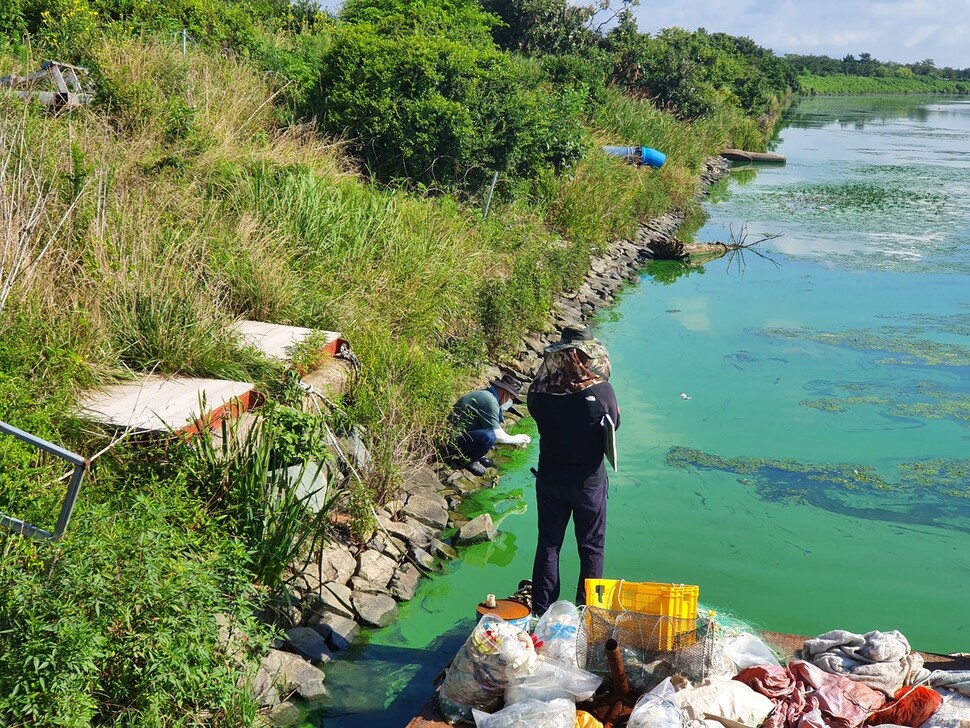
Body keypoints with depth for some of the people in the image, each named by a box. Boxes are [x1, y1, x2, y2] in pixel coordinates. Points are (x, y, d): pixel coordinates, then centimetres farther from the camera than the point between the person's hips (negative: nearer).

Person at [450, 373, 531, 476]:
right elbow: (497, 435, -19)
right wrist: (515, 439, -2)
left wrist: (513, 441, 17)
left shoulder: (486, 394, 11)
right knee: (488, 436, -31)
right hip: (455, 439, -10)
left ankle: (477, 456, 14)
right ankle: (471, 461, -5)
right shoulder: (489, 400, -20)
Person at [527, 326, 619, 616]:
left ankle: (541, 610, 25)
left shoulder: (540, 390, -15)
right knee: (591, 548, 16)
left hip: (549, 479, 2)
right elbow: (614, 424, -4)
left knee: (548, 544, 16)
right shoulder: (601, 390, -21)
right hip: (588, 480, -2)